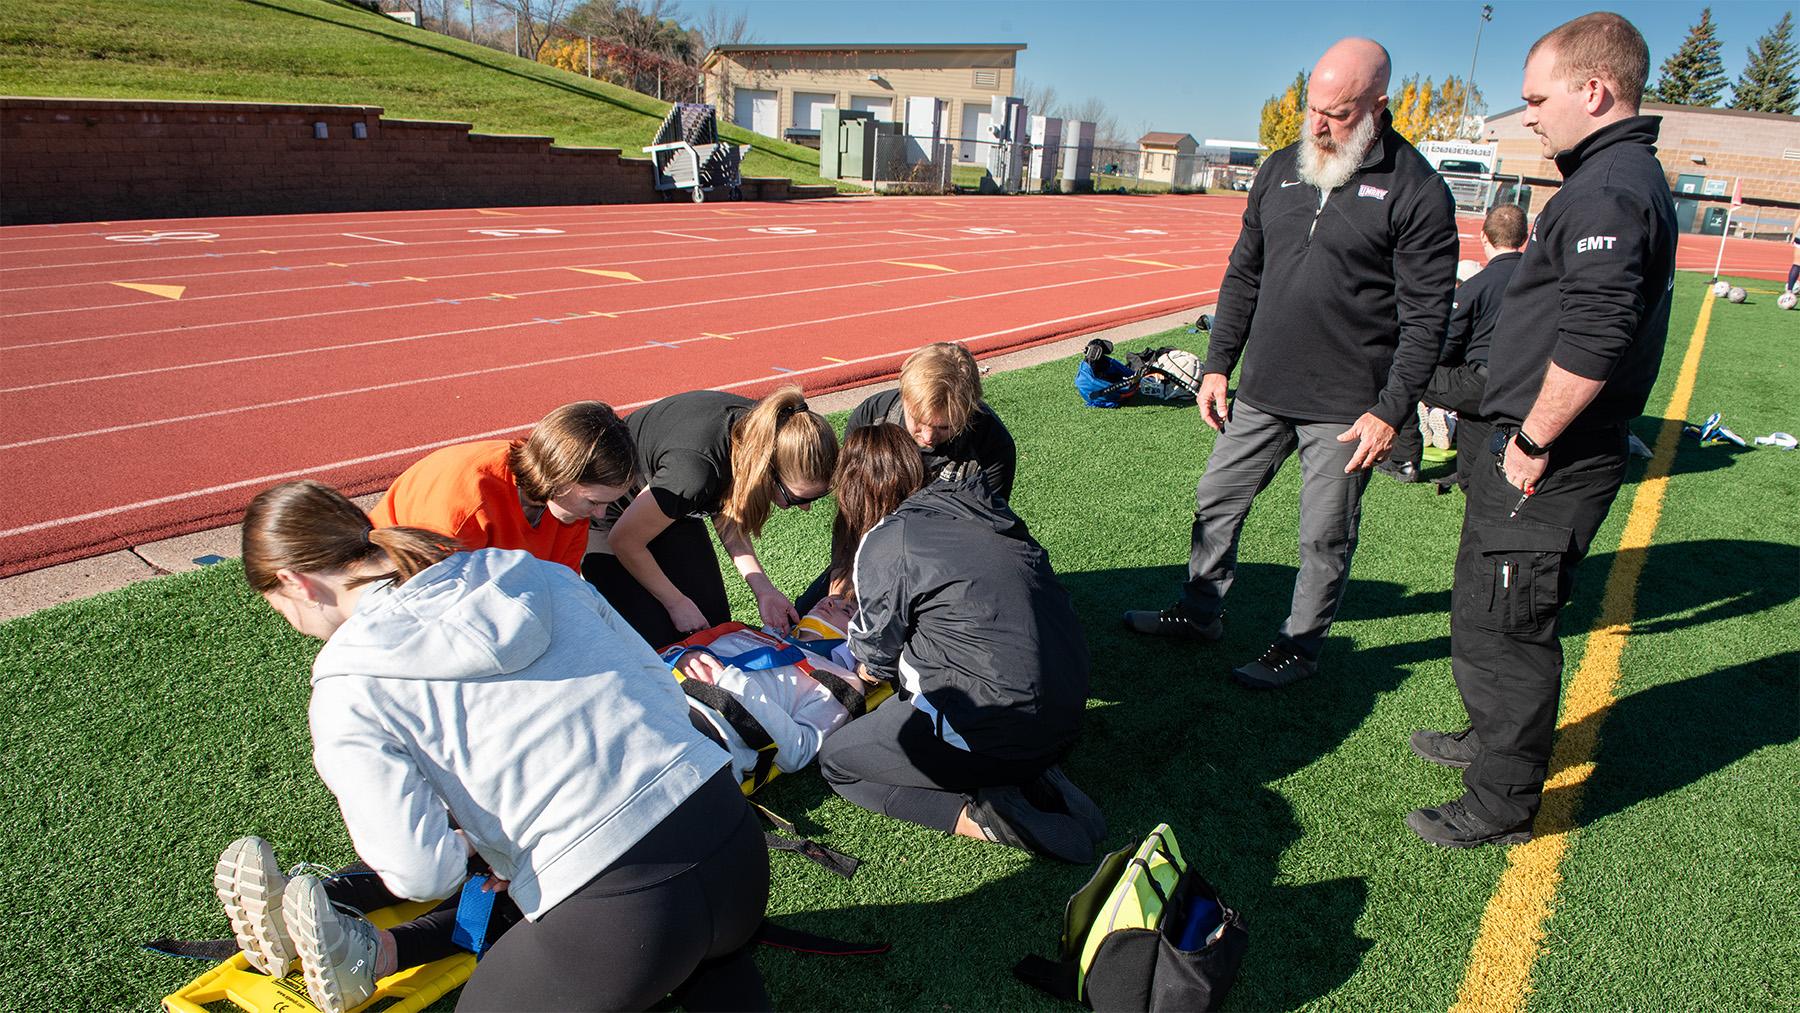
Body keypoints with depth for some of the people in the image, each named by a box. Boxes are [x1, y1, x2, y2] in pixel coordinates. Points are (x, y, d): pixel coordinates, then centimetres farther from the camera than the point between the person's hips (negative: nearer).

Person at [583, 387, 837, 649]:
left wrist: (762, 588, -13)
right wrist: (678, 603, -12)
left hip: (673, 507, 6)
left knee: (714, 622, -2)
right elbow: (624, 540, -25)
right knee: (654, 637, -13)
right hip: (611, 515, -6)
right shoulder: (696, 469, -43)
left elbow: (726, 515, -4)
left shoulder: (765, 429, -22)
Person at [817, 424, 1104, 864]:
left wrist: (871, 666, 28)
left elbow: (877, 659, 3)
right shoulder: (982, 508, 10)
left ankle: (979, 817, -5)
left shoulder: (885, 542, -8)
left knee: (836, 761, 14)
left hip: (992, 731, -7)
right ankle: (1029, 779, 9)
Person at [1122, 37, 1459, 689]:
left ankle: (1300, 647, 24)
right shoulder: (1280, 170, 8)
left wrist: (1391, 412, -14)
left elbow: (1425, 317, -10)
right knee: (1216, 502, 14)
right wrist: (1218, 363, 8)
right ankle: (1200, 613, 32)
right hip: (1260, 391, 6)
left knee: (1325, 538, 6)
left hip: (1346, 408, -5)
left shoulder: (1416, 191, -9)